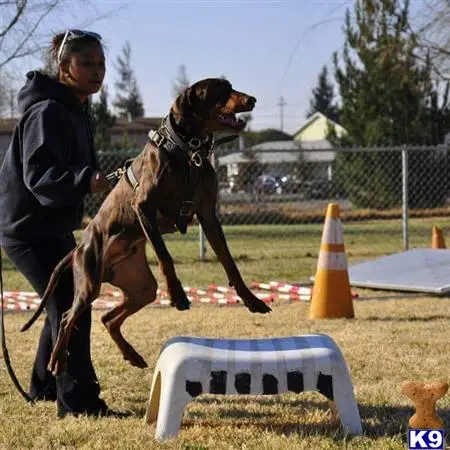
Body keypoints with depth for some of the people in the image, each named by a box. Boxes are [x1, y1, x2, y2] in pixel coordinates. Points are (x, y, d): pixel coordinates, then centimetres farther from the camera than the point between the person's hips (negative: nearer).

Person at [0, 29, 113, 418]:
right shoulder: (47, 112, -21)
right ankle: (77, 400, -8)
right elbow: (38, 175, -31)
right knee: (70, 306, -13)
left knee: (64, 303, 18)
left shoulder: (75, 110, 10)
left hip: (54, 227, 10)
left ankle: (45, 387, 33)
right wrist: (84, 180, -44)